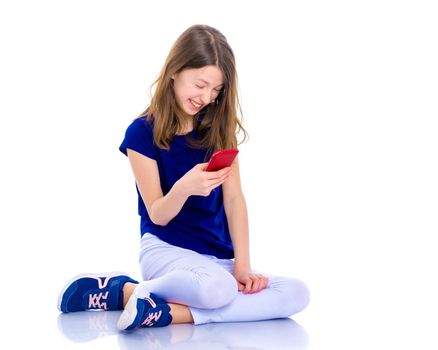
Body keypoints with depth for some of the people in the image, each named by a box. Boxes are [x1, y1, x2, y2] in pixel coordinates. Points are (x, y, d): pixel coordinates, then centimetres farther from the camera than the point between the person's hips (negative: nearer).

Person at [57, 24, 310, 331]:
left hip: (219, 255, 5)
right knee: (217, 287, -40)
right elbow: (157, 216, -7)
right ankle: (124, 290, -13)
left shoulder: (219, 128, 6)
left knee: (297, 293, -22)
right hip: (165, 248, -5)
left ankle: (167, 313, -28)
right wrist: (184, 188, -30)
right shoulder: (143, 133, -5)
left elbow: (234, 199, -1)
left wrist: (242, 265, -13)